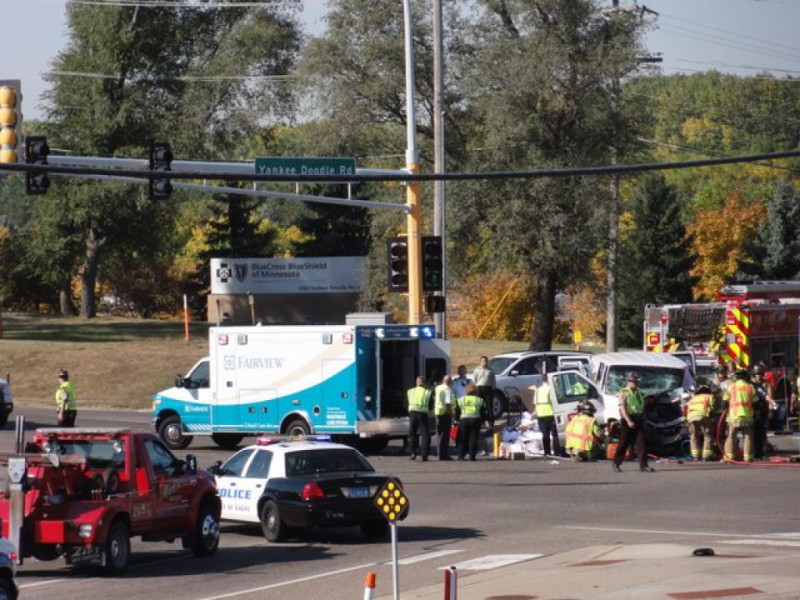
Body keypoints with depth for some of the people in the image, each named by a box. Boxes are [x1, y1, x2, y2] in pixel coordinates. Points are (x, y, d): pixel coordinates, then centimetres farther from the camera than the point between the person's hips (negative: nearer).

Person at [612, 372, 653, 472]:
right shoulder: (624, 393, -5)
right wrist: (628, 420, -24)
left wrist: (643, 419, 16)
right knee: (624, 443, 3)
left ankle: (643, 465, -7)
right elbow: (622, 408, -15)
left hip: (639, 419, 5)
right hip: (628, 419, -5)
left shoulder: (639, 393, 14)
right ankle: (617, 463, 17)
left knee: (640, 442, -3)